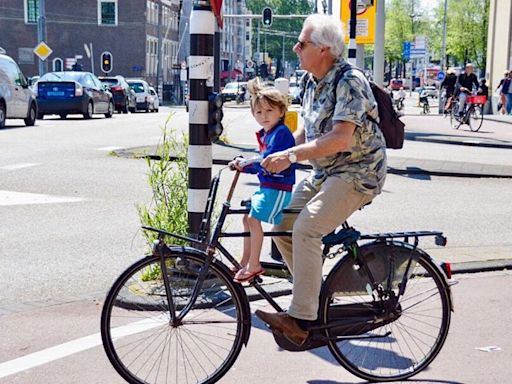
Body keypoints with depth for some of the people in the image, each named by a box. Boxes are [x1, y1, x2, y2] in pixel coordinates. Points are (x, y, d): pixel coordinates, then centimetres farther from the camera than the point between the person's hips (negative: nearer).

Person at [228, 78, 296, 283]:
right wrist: (243, 165, 8)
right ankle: (245, 262, 24)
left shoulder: (282, 133, -14)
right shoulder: (265, 134, 16)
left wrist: (246, 162, -20)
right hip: (266, 186, 10)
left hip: (278, 187, -10)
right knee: (247, 217, 14)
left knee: (254, 218, -17)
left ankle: (254, 266, -10)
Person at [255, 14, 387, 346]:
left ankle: (302, 319, -21)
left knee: (306, 228, -25)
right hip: (324, 174, 9)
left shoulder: (349, 81, -17)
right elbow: (305, 134, 16)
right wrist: (271, 160, 4)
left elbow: (340, 138, -28)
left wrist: (290, 156, -30)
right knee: (283, 228, 1)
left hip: (357, 172, -9)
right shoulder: (314, 84, 11)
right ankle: (318, 300, 14)